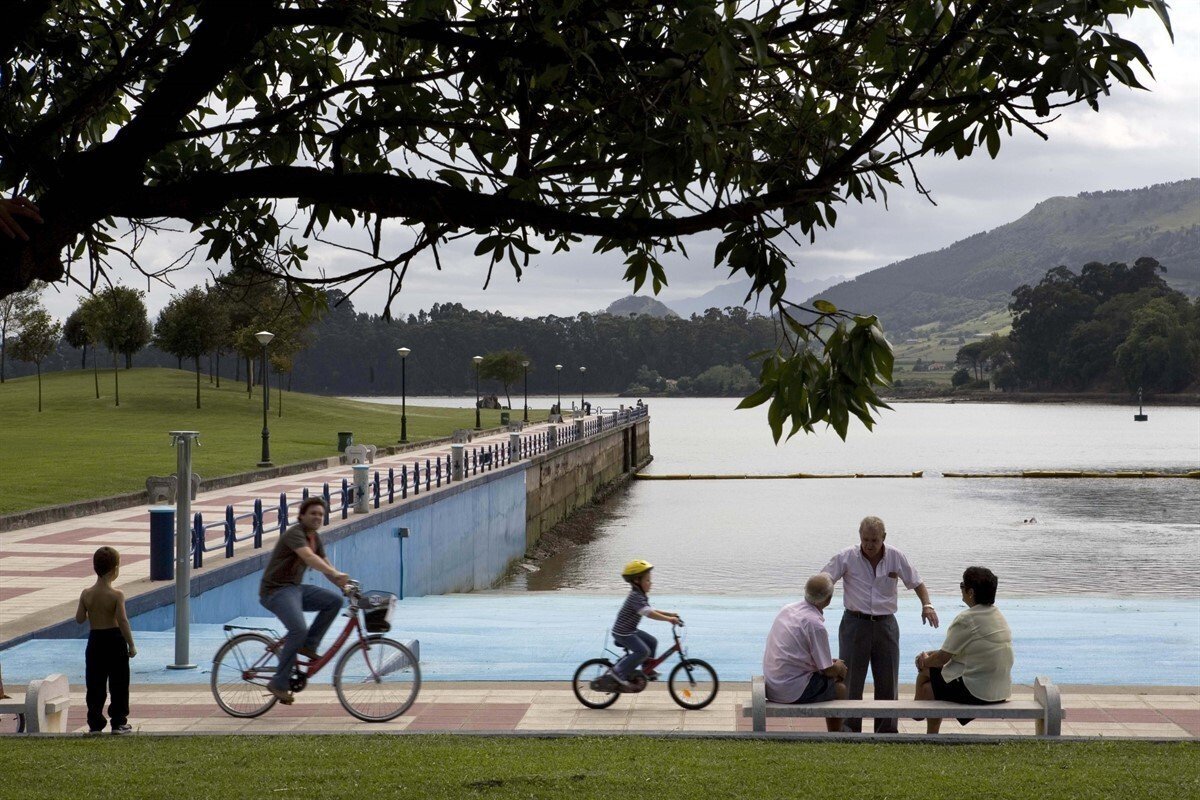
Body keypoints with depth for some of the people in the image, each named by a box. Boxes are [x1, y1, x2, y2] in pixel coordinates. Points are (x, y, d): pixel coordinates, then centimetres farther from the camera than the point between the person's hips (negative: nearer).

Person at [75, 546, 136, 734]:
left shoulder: (86, 594, -3)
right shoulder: (117, 595, -15)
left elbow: (79, 619, 0)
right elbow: (123, 621, -17)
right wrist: (131, 645, -10)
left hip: (95, 641, 3)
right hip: (115, 641, -3)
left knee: (95, 685, 10)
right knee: (118, 683, 8)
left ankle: (95, 723, 10)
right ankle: (118, 722, 11)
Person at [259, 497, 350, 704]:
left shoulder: (315, 538, 11)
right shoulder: (295, 534, -17)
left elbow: (326, 566, 14)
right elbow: (309, 557, -35)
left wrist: (344, 585, -1)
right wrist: (336, 574, -46)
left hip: (295, 588, 9)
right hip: (276, 590, -9)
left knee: (334, 600, -8)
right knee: (299, 629, -27)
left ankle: (308, 646, -1)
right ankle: (279, 683, -16)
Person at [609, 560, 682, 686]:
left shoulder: (640, 595, 10)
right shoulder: (635, 596, -24)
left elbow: (650, 611, 17)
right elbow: (648, 613, -34)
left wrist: (669, 614, 9)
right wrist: (669, 619, -35)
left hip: (630, 631, 10)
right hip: (622, 633, -10)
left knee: (652, 642, 12)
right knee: (643, 651, -20)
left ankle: (647, 670, 21)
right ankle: (619, 671, -12)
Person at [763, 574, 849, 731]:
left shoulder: (787, 610, 5)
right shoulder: (815, 624, -20)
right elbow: (828, 670, -13)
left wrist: (832, 662, 17)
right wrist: (838, 667, 10)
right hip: (793, 692, -8)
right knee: (840, 690, 14)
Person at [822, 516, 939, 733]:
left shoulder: (896, 558, 0)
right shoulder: (846, 558, -7)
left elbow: (916, 582, 9)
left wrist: (927, 605, -7)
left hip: (886, 625, 2)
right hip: (855, 623, -2)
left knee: (887, 682, 8)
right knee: (851, 682, 0)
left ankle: (887, 731, 19)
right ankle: (850, 732, 9)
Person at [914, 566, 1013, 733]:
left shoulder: (966, 620, -19)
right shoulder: (998, 615, 10)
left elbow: (942, 658, -11)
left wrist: (925, 661, 9)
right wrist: (931, 655, 14)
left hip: (976, 693, -9)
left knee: (925, 687, 9)